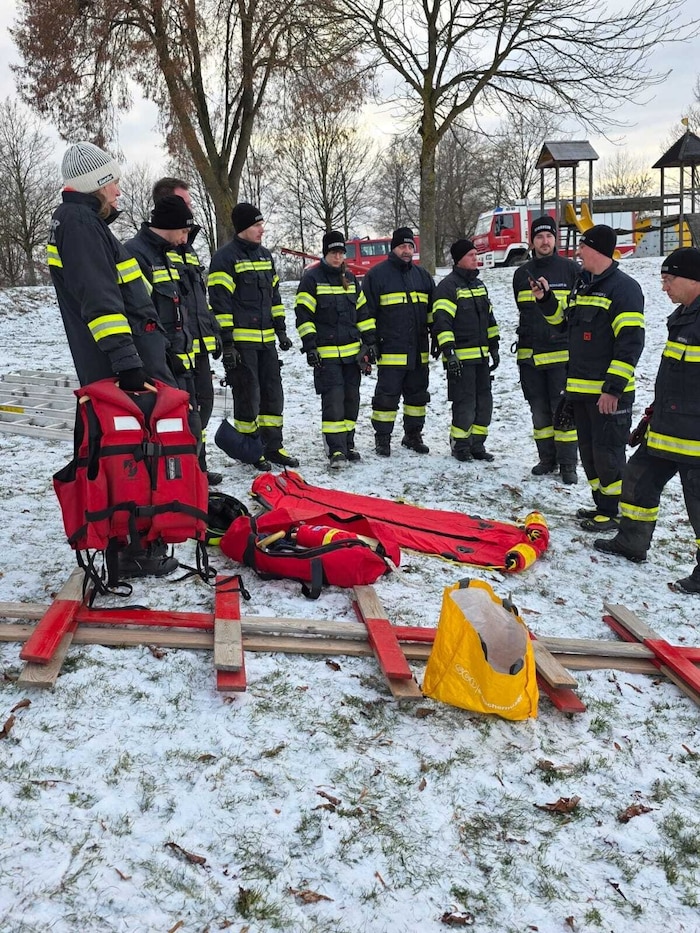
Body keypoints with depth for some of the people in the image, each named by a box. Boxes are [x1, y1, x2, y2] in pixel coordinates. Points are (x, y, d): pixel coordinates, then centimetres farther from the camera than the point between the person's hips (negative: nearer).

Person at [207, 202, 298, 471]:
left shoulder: (265, 255, 15)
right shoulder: (225, 257, -9)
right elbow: (220, 303, -13)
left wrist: (281, 330, 18)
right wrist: (226, 342, -17)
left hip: (266, 339, 7)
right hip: (241, 340, -7)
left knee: (273, 393, 9)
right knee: (248, 396, -1)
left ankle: (273, 447, 18)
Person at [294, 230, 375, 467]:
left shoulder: (350, 279, 15)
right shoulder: (312, 279, -4)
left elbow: (362, 312, 20)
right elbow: (303, 314, -7)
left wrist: (369, 341, 14)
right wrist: (309, 346, -14)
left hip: (352, 351, 6)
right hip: (326, 353, -6)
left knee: (351, 398, 9)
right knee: (333, 399, -11)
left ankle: (348, 443, 22)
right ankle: (336, 449, -7)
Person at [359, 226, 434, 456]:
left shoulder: (422, 276, 14)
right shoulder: (377, 274, -3)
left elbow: (432, 311, 20)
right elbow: (365, 312, -5)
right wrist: (368, 344, -8)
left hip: (418, 351, 6)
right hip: (390, 351, -6)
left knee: (418, 394, 13)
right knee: (387, 396, -3)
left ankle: (413, 435, 26)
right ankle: (382, 438, 8)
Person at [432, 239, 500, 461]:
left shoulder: (479, 284, 17)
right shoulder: (448, 286, -9)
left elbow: (489, 319, 23)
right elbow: (441, 321, -17)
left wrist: (494, 347, 20)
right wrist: (449, 351, -24)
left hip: (481, 355, 8)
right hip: (461, 356, -8)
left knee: (484, 401, 9)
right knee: (465, 403, -5)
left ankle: (476, 444, 20)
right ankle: (460, 444, 11)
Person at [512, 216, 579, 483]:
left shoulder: (571, 269, -1)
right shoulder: (522, 274, 11)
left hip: (562, 353, -4)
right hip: (529, 353, 4)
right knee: (539, 411, 9)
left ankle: (568, 464, 3)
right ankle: (547, 458, 20)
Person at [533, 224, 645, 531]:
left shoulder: (623, 287, -12)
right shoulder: (583, 285, 14)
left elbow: (631, 342, -18)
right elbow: (563, 320, 27)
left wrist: (613, 387, -22)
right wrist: (546, 299, 10)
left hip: (609, 391, -9)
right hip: (581, 388, 9)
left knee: (607, 451, -3)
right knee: (588, 449, 15)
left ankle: (614, 512, 9)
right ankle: (601, 505, 27)